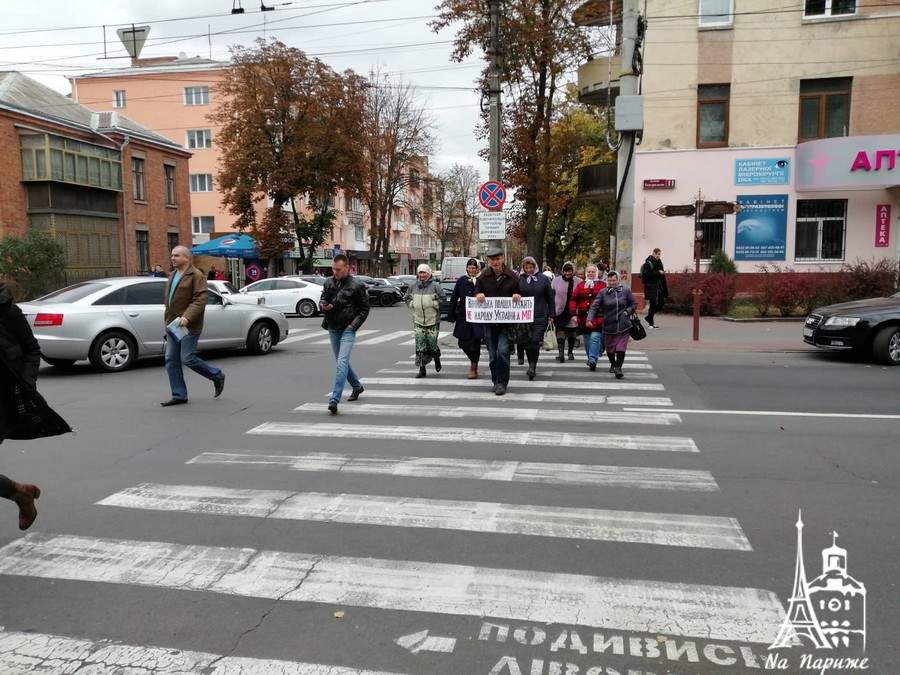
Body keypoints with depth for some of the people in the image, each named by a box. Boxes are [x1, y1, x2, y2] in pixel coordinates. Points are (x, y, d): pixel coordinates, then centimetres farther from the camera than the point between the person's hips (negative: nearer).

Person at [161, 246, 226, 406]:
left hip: (189, 326, -8)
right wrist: (167, 322, 19)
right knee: (171, 360, 5)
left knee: (187, 359, -8)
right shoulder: (172, 275, 18)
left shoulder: (197, 275, -9)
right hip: (173, 325, 8)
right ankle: (179, 396, 12)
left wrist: (187, 317, -29)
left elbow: (200, 300, -19)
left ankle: (217, 376, 14)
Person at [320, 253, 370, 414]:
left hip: (348, 329, -6)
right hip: (333, 328, 6)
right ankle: (357, 386, 40)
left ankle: (334, 400, -20)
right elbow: (322, 300, 15)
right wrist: (323, 305, -10)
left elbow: (365, 309, -2)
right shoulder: (328, 282, 5)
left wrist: (354, 325, -12)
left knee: (342, 362, -17)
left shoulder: (356, 285, -7)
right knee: (341, 362, 17)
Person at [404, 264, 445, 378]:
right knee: (420, 346, 0)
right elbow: (406, 298, 20)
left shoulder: (435, 286, -5)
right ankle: (422, 368, 8)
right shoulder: (413, 287, 7)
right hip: (418, 321, 3)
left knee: (432, 343, 1)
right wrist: (412, 305, 5)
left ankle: (437, 360, 32)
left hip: (433, 321, -3)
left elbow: (443, 299, -3)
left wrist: (434, 304, -12)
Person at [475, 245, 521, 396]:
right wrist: (479, 295, -15)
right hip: (488, 321, 2)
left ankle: (502, 382, -2)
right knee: (492, 354, 9)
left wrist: (517, 296, -13)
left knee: (503, 351, -12)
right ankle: (495, 381, 24)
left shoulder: (512, 276, 2)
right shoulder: (483, 277, 5)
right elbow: (476, 294, 9)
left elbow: (520, 295, 11)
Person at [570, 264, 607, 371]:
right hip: (583, 318, 4)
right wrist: (574, 314, -4)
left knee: (595, 337, -16)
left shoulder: (603, 285, 2)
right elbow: (574, 300, 6)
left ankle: (592, 359, -15)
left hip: (598, 319, -4)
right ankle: (592, 361, 24)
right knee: (587, 340, 11)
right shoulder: (580, 285, 10)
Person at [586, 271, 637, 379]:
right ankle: (613, 364, 37)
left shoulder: (625, 291, 2)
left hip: (623, 325, -1)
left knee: (621, 348, -11)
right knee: (610, 348, 13)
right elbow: (594, 306, -8)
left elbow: (634, 304, 14)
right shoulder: (603, 293, -1)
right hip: (609, 325, 1)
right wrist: (589, 319, -21)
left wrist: (627, 312, -4)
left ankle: (618, 368, -4)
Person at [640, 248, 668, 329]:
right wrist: (658, 272, -22)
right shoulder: (648, 263, -12)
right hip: (651, 286, -9)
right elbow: (647, 274, -23)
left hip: (658, 286, 9)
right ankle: (651, 323, 6)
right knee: (653, 304, -4)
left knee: (661, 302, 9)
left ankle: (649, 317, 23)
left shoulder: (658, 262, 14)